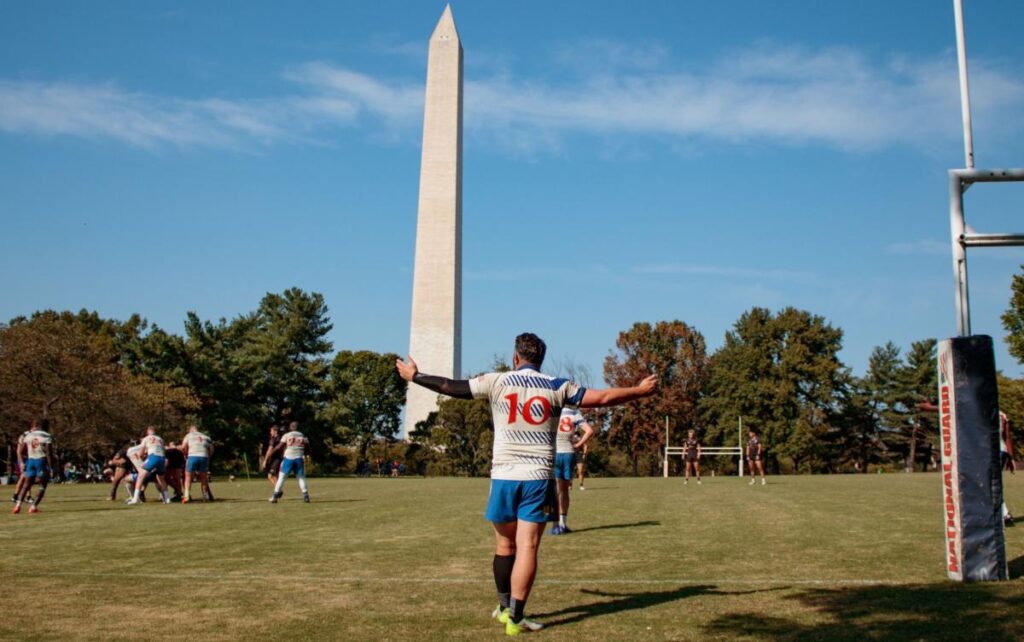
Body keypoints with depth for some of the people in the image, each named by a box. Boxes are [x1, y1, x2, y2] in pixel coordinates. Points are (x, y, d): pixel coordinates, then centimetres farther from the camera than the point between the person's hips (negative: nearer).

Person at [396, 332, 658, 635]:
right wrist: (640, 390, 18)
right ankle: (515, 618, -2)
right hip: (538, 477, -1)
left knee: (505, 544, 15)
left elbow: (450, 387, 8)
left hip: (503, 475, 1)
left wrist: (414, 376, 22)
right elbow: (603, 397, 4)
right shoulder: (557, 387, 2)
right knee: (527, 547, -1)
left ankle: (504, 608, 28)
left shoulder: (497, 382, 2)